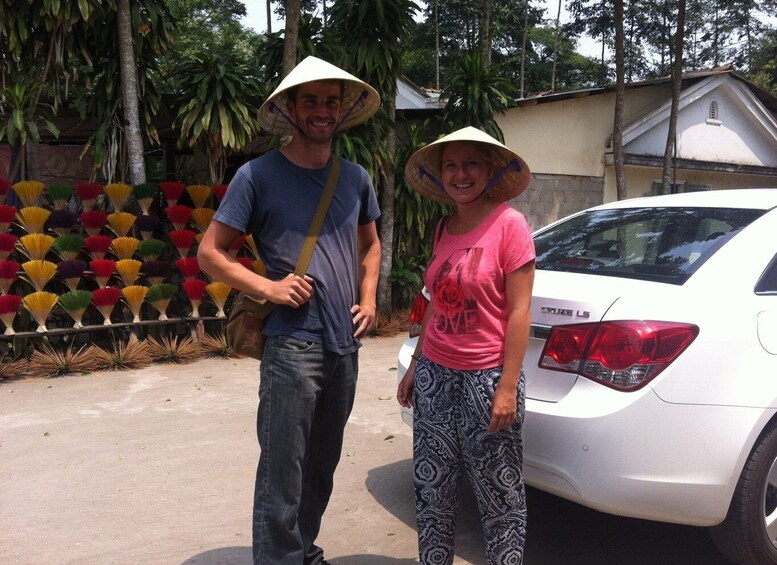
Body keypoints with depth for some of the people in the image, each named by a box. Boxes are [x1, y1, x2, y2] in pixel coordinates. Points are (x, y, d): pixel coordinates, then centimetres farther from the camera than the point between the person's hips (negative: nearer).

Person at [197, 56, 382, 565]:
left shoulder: (355, 177, 10)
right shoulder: (258, 175, -5)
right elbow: (210, 253, -2)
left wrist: (368, 300, 8)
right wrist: (268, 287, -15)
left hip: (345, 345, 6)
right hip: (292, 345, -5)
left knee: (322, 465, 17)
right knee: (283, 472, -3)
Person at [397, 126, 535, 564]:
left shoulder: (509, 224, -10)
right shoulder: (444, 227, 9)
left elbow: (519, 311, -12)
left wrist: (508, 387, -15)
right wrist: (415, 366, 14)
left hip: (486, 377, -6)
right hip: (436, 375, 6)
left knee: (499, 497, 7)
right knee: (432, 491, 14)